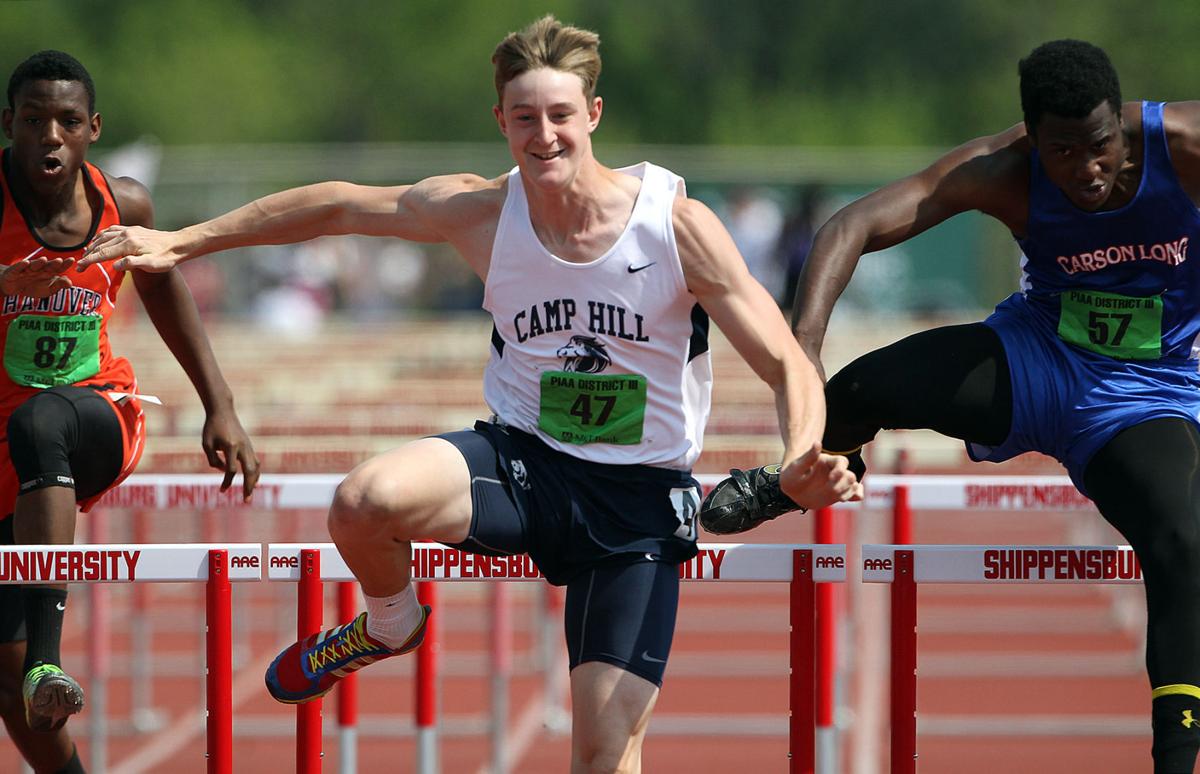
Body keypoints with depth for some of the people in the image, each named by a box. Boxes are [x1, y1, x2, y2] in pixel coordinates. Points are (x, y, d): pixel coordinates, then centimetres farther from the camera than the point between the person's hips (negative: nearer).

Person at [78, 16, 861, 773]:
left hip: (640, 497, -1)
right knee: (367, 501, -30)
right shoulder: (480, 213, -7)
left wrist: (802, 464, -32)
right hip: (521, 460, 1)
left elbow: (787, 365, -12)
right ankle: (390, 624, 6)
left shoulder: (679, 225, -14)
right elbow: (334, 205, 7)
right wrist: (180, 243, 8)